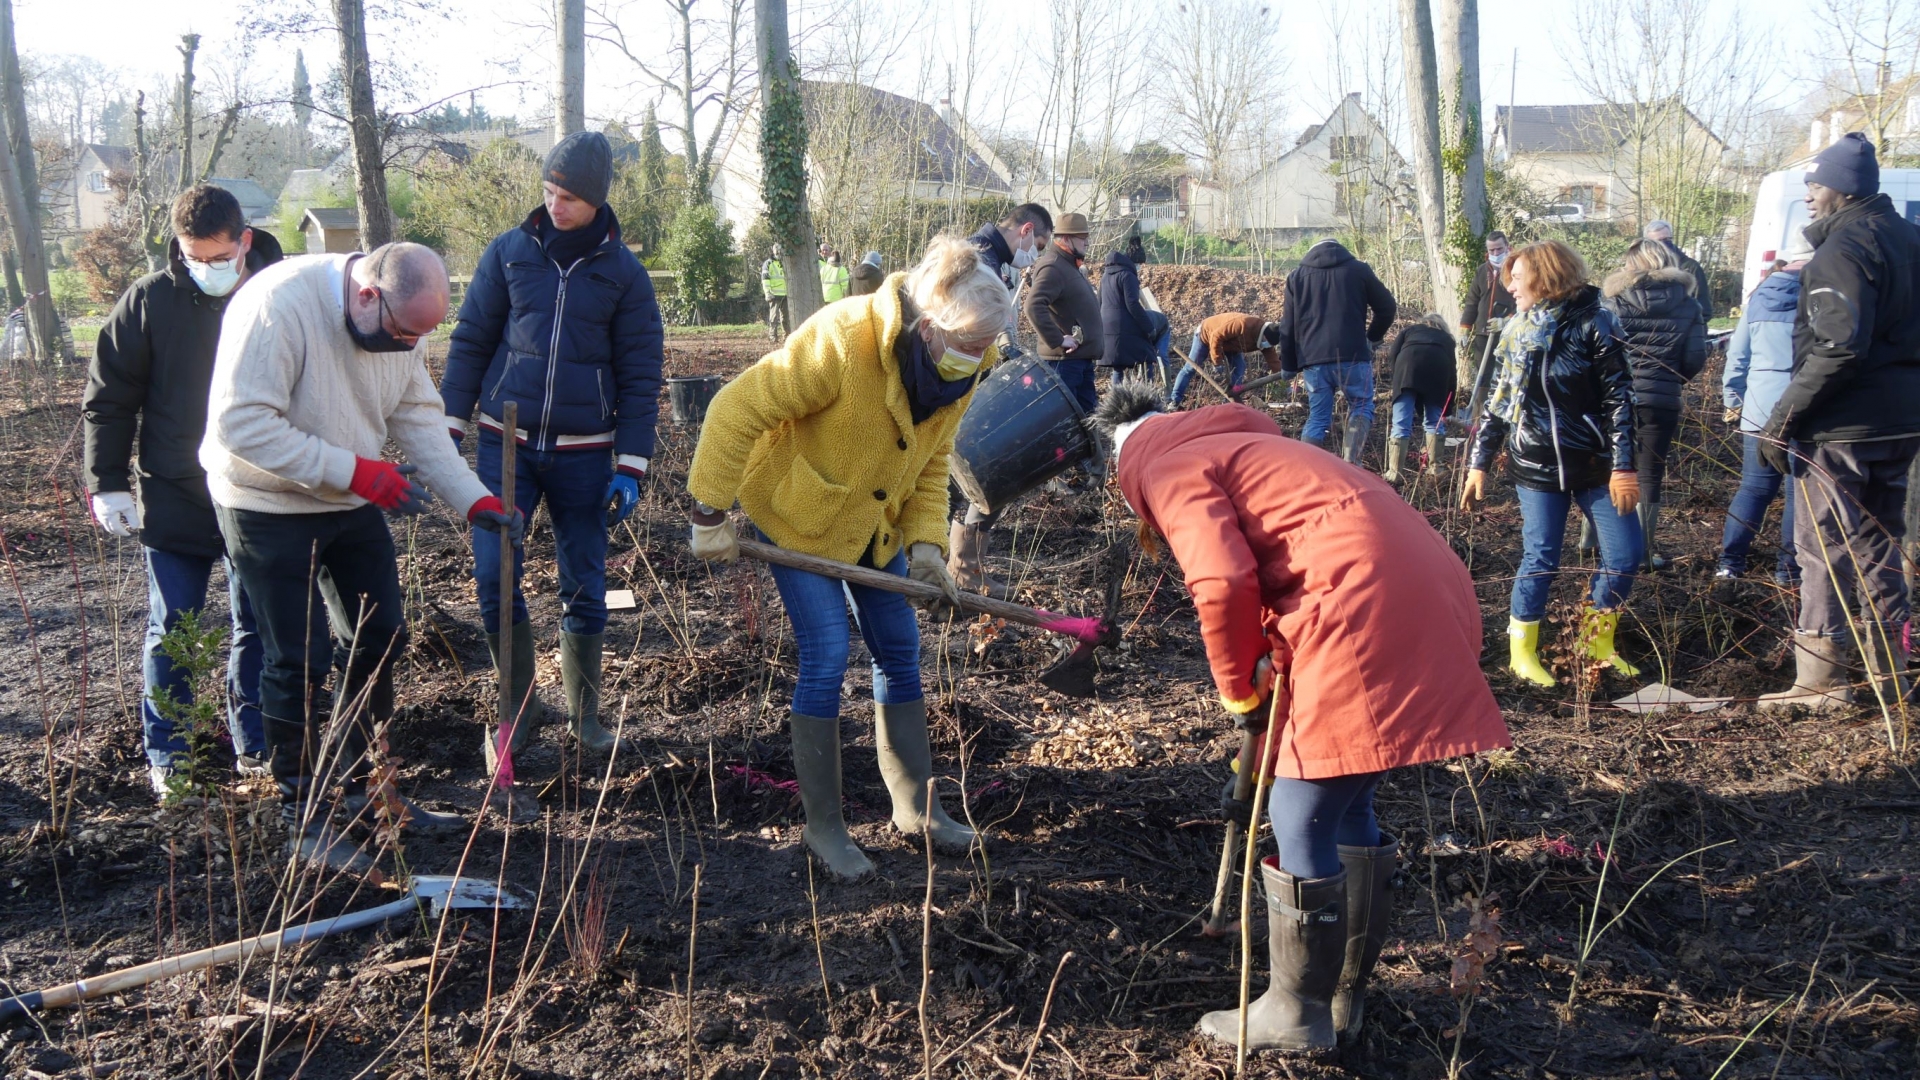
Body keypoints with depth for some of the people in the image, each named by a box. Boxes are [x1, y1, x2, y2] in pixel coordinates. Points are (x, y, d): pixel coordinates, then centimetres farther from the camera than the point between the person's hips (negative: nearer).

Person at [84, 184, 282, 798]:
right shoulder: (148, 302, -6)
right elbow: (108, 399, 0)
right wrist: (107, 484, -4)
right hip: (174, 500, 0)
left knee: (257, 630, 10)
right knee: (171, 632, 7)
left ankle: (255, 747, 23)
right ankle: (166, 756, 19)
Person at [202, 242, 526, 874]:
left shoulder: (403, 324, -6)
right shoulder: (279, 306, -29)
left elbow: (420, 418, -1)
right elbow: (241, 424, -32)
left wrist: (474, 501, -11)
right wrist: (355, 471, -33)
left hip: (353, 505, 7)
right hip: (271, 511, -7)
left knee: (380, 641, 13)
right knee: (300, 665, -3)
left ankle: (359, 785, 32)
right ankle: (303, 821, 12)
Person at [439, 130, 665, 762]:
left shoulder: (623, 273, 0)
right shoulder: (509, 252, 1)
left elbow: (640, 376, 1)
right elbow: (470, 341, 6)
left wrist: (631, 467, -5)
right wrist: (449, 425, 0)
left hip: (583, 453, 0)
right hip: (505, 444, 1)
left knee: (584, 588, 7)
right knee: (494, 577, -5)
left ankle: (584, 715, 23)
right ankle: (520, 706, 12)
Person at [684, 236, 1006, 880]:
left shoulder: (964, 367, -12)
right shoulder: (841, 342, -34)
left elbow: (932, 459, 2)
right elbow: (738, 411, -30)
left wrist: (925, 539, -12)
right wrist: (710, 516, -25)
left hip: (876, 525, 7)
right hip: (799, 516, -7)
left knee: (900, 655, 8)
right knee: (826, 658, -10)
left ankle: (915, 808, 21)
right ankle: (822, 825, 4)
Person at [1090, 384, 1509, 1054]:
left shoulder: (1166, 470, 4)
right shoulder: (1234, 446, 32)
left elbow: (1224, 584, -12)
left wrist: (1240, 692, 4)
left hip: (1363, 609, -10)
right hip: (1427, 597, 10)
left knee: (1302, 822, 1)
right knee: (1346, 809, 20)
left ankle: (1298, 1013, 13)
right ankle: (1344, 995, 29)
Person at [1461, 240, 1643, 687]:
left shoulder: (1594, 324, -6)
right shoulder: (1515, 331, 6)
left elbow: (1619, 398, -8)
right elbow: (1496, 403, 11)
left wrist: (1624, 465, -12)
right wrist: (1479, 463, 8)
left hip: (1595, 465, -1)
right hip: (1537, 466, 1)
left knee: (1625, 554, 0)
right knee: (1540, 559, 0)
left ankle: (1599, 640, 21)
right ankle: (1521, 651, 16)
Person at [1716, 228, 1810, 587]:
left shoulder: (1761, 295, 9)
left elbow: (1737, 353, 13)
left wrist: (1733, 400, 21)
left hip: (1758, 410, 5)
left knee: (1753, 487, 13)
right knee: (1799, 491, 5)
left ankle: (1730, 562, 12)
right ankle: (1788, 569, 9)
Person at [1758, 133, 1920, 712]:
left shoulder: (1844, 248, -16)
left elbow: (1838, 348, -25)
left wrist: (1782, 419, -21)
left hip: (1842, 426, -9)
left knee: (1823, 549, -2)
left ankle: (1820, 680, 1)